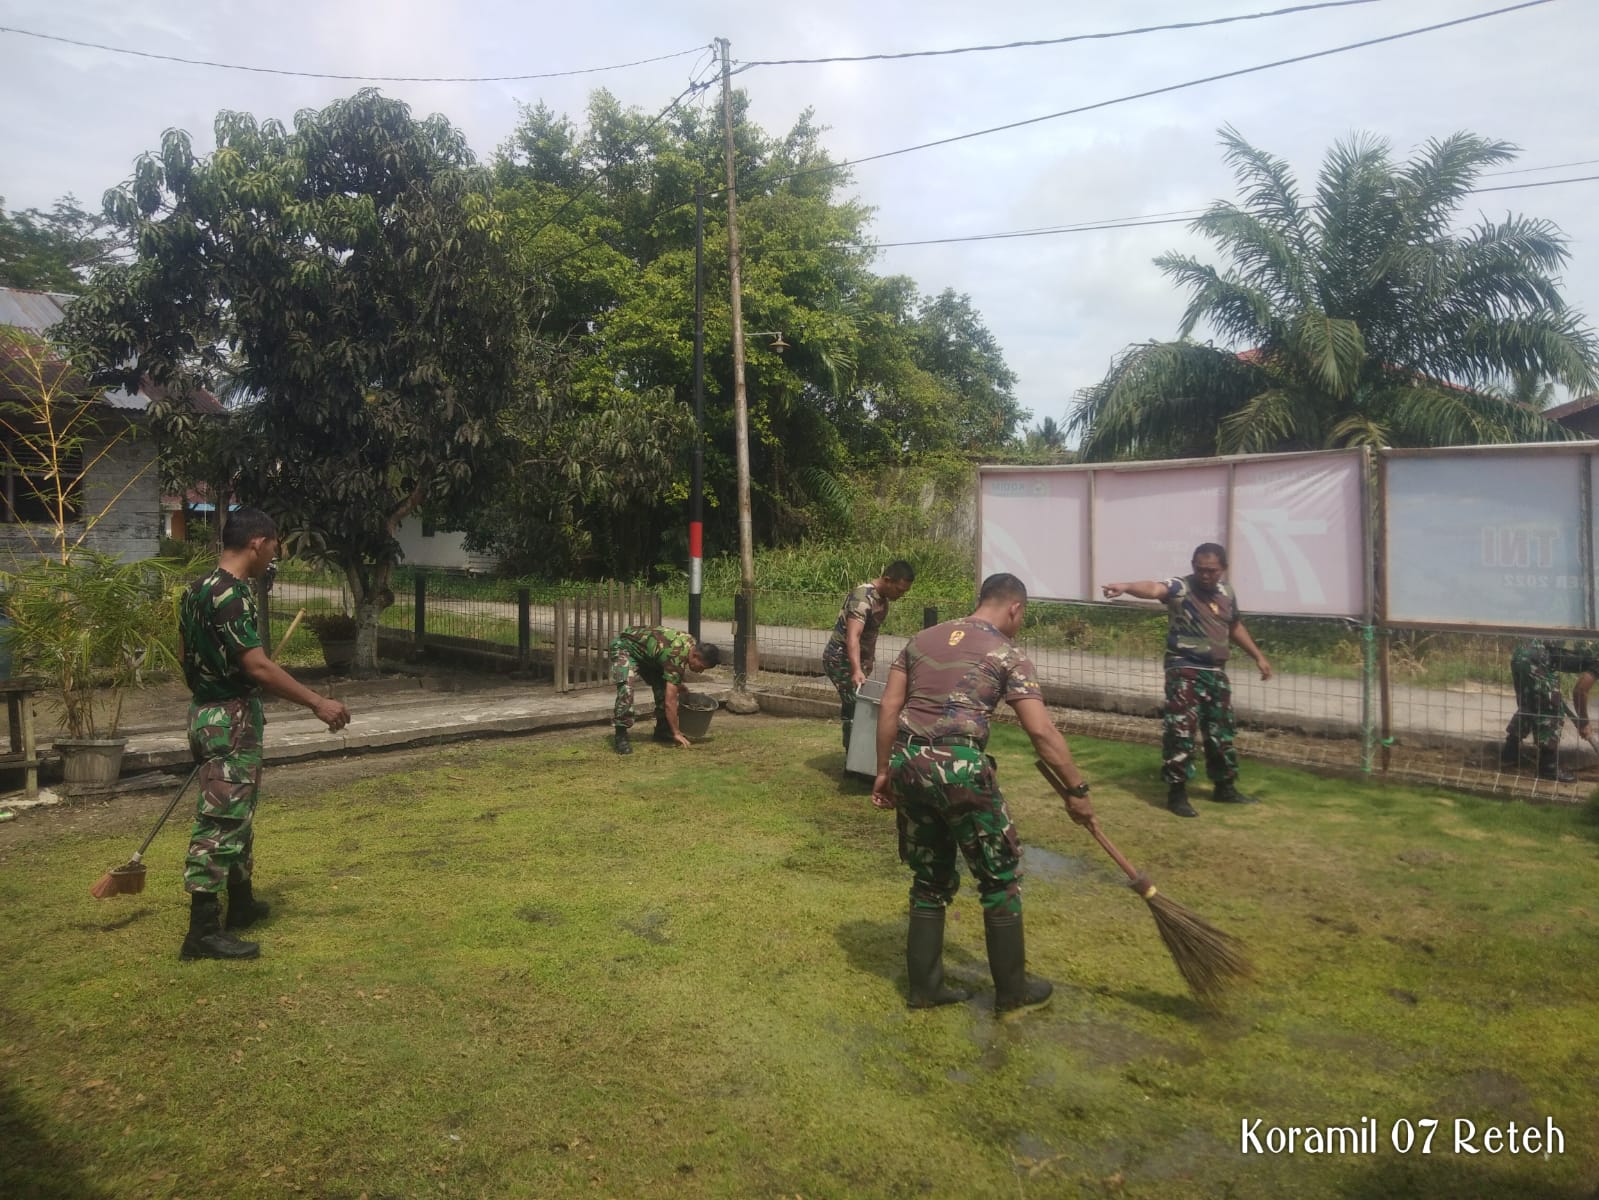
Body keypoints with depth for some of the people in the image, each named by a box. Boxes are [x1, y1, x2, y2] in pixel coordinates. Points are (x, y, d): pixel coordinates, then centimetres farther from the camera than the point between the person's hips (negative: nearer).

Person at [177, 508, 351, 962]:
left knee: (237, 814, 20)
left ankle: (241, 903, 33)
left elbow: (187, 652, 18)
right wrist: (318, 703, -22)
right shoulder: (230, 595, -21)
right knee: (220, 821, -5)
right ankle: (203, 931, 1)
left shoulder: (198, 589, 10)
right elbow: (257, 666, -25)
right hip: (231, 719, -10)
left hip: (210, 711, 10)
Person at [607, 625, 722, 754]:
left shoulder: (693, 645, -10)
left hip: (645, 651, 9)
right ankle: (620, 736, -21)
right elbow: (670, 701, -34)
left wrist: (678, 685, 6)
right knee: (626, 690, -28)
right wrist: (676, 733, -28)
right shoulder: (677, 658, -35)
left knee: (663, 688, 0)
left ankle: (662, 731, 11)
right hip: (625, 646, -9)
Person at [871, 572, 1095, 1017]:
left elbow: (889, 707, 12)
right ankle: (1012, 990, 25)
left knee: (930, 879, 20)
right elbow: (1042, 731, -6)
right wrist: (1078, 789, 1)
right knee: (1001, 878, 13)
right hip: (959, 768, -6)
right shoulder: (1006, 652, 1)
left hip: (907, 764, 6)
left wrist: (883, 771, 17)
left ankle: (925, 986, 28)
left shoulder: (923, 638, 16)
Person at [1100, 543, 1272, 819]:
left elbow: (1235, 626, 25)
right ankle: (1177, 792, 1)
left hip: (1216, 672, 7)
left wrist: (1258, 656, 28)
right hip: (1185, 671, -7)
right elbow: (1154, 588, -37)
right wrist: (1126, 587, -58)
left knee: (1221, 731, 16)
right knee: (1181, 731, -10)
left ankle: (1225, 787, 32)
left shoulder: (1226, 592, 8)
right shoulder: (1181, 587, -14)